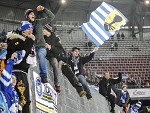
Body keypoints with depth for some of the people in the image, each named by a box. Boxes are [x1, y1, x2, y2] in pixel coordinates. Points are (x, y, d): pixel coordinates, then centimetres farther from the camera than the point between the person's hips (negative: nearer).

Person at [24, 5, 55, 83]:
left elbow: (51, 17, 6)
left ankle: (44, 76, -35)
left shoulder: (39, 22, 10)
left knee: (41, 54, -36)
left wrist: (43, 9, -5)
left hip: (40, 47, -2)